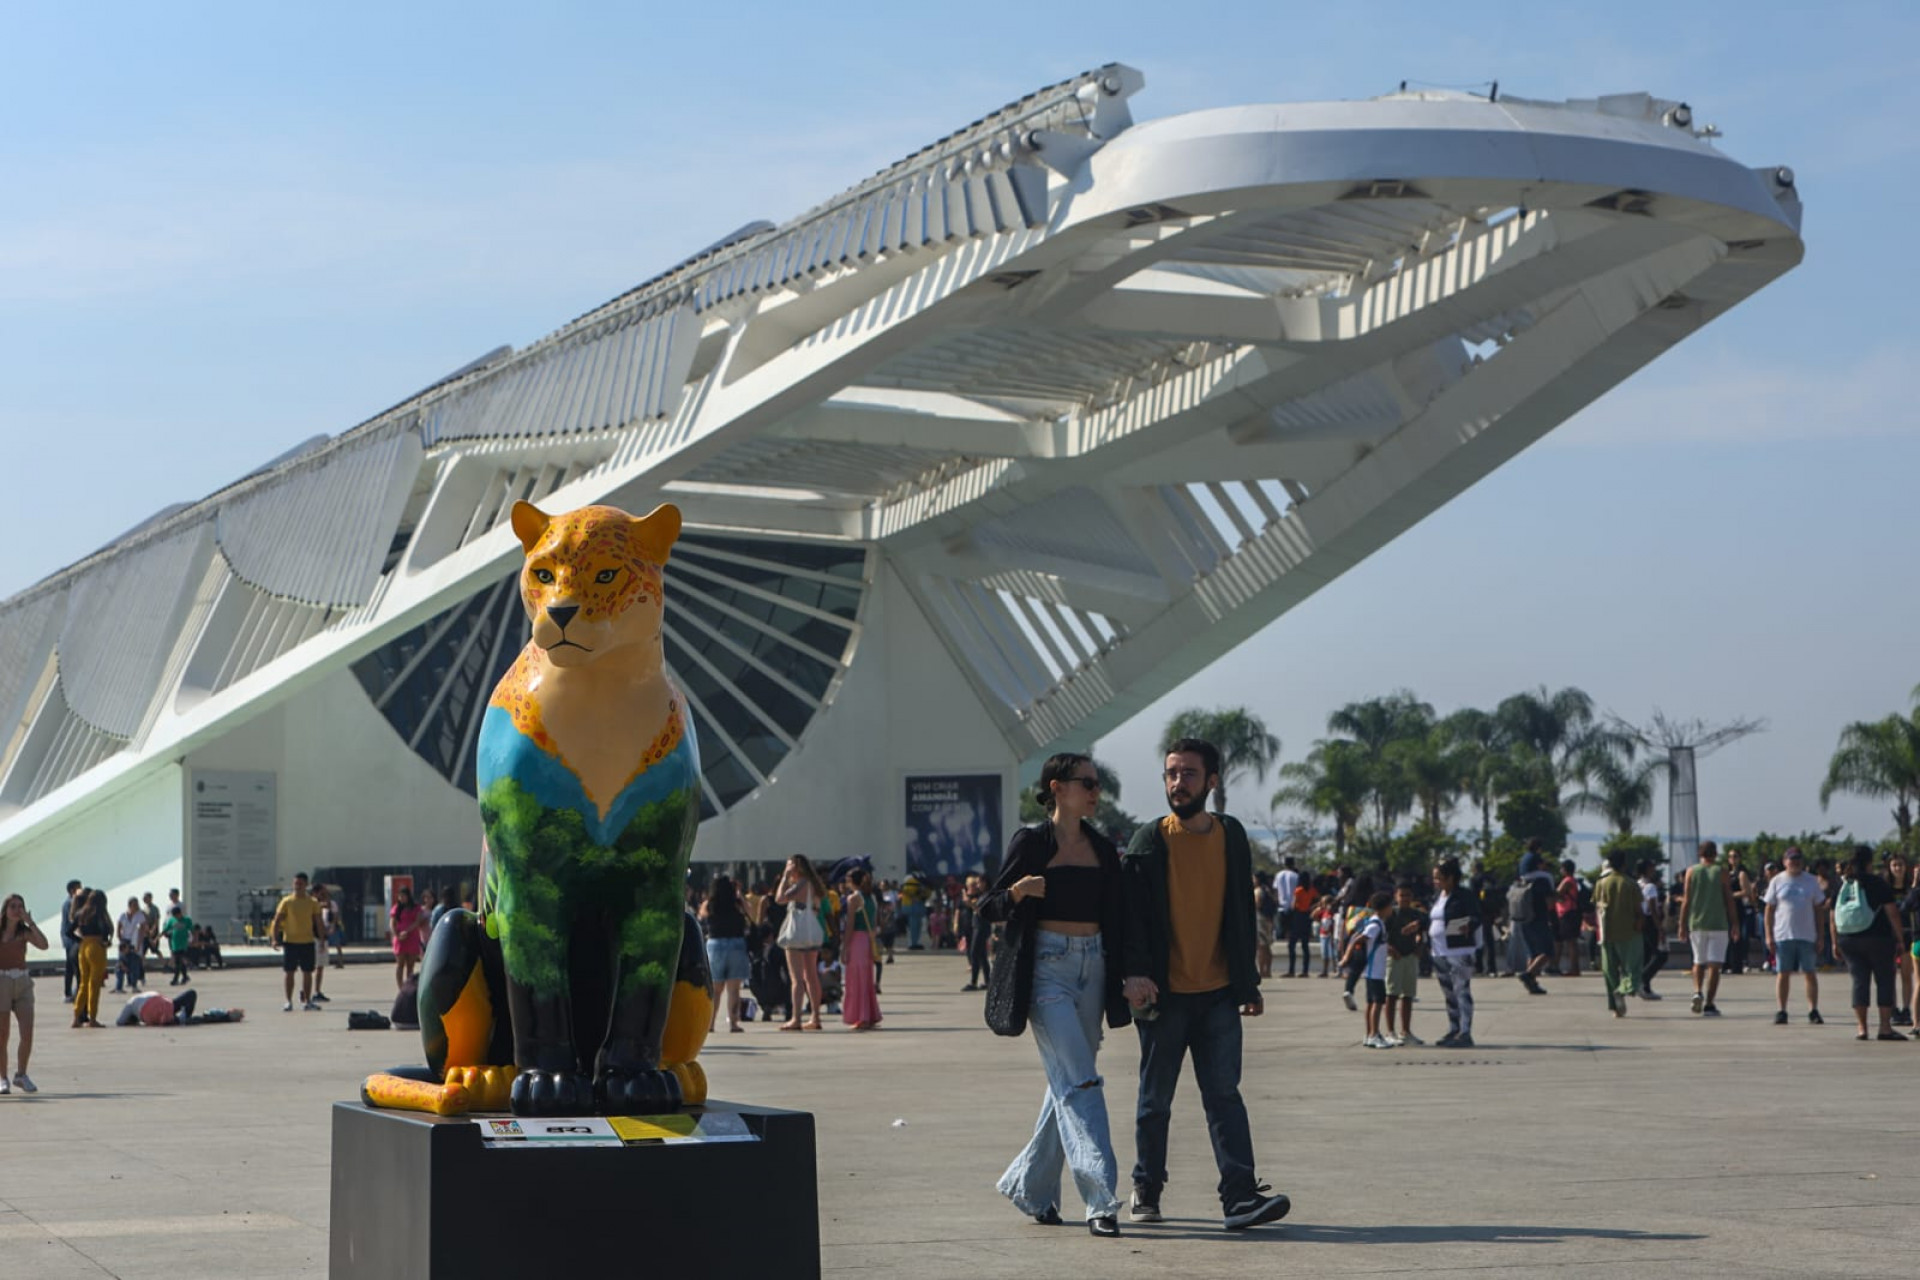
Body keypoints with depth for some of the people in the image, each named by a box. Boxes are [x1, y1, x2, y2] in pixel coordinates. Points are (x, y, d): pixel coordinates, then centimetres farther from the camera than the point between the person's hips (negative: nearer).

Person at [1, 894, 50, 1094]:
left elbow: (43, 945, -11)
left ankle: (21, 1075, 10)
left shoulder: (24, 932, 5)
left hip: (23, 983, 2)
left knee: (27, 1034, -7)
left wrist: (30, 921, -10)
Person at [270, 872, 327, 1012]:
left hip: (307, 942, 1)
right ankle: (289, 1002, 8)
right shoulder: (287, 902, -1)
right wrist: (275, 939, -12)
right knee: (289, 972, 0)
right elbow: (277, 921, -2)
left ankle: (307, 1001, 13)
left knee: (307, 973, 5)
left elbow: (317, 922, 8)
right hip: (290, 942, -1)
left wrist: (321, 938, 1)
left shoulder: (312, 903, 3)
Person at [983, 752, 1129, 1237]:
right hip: (1048, 967, -6)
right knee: (1079, 1080, -13)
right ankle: (1100, 1200, -16)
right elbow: (990, 907, -2)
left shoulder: (1103, 849, 12)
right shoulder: (1030, 843, -3)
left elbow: (1115, 919, 15)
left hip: (1092, 967, 6)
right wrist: (1020, 890, -22)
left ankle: (1030, 1186, 23)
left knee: (1066, 1082, 9)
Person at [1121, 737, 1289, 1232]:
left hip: (1218, 994, 2)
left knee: (1224, 1094, -4)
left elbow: (1242, 915, 13)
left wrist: (1248, 984, 11)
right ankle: (1146, 1191, 20)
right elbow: (1130, 912, -7)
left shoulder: (1231, 837, 7)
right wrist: (1135, 972, -21)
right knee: (1156, 1099, 7)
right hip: (1163, 993, -2)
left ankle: (1241, 1195, -9)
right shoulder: (1149, 840, -2)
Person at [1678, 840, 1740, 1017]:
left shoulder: (1691, 871, 4)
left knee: (1699, 962, 16)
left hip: (1696, 924, 2)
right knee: (1714, 965, -1)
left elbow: (1686, 901, 2)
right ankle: (1709, 1004, -6)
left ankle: (1697, 992, -8)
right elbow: (1729, 900, 0)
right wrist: (1735, 925, 6)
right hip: (1718, 923, -2)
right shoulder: (1721, 872, 1)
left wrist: (1683, 926, 6)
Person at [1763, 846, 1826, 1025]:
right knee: (1783, 974, 1)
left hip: (1807, 936, 1)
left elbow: (1819, 909, 9)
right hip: (1783, 935, -1)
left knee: (1810, 973, 2)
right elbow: (1769, 909, 5)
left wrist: (1819, 935, 3)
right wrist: (1769, 935, -2)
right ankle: (1781, 1011, 5)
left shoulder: (1811, 882, 8)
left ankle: (1813, 1011, 7)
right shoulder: (1777, 882, 4)